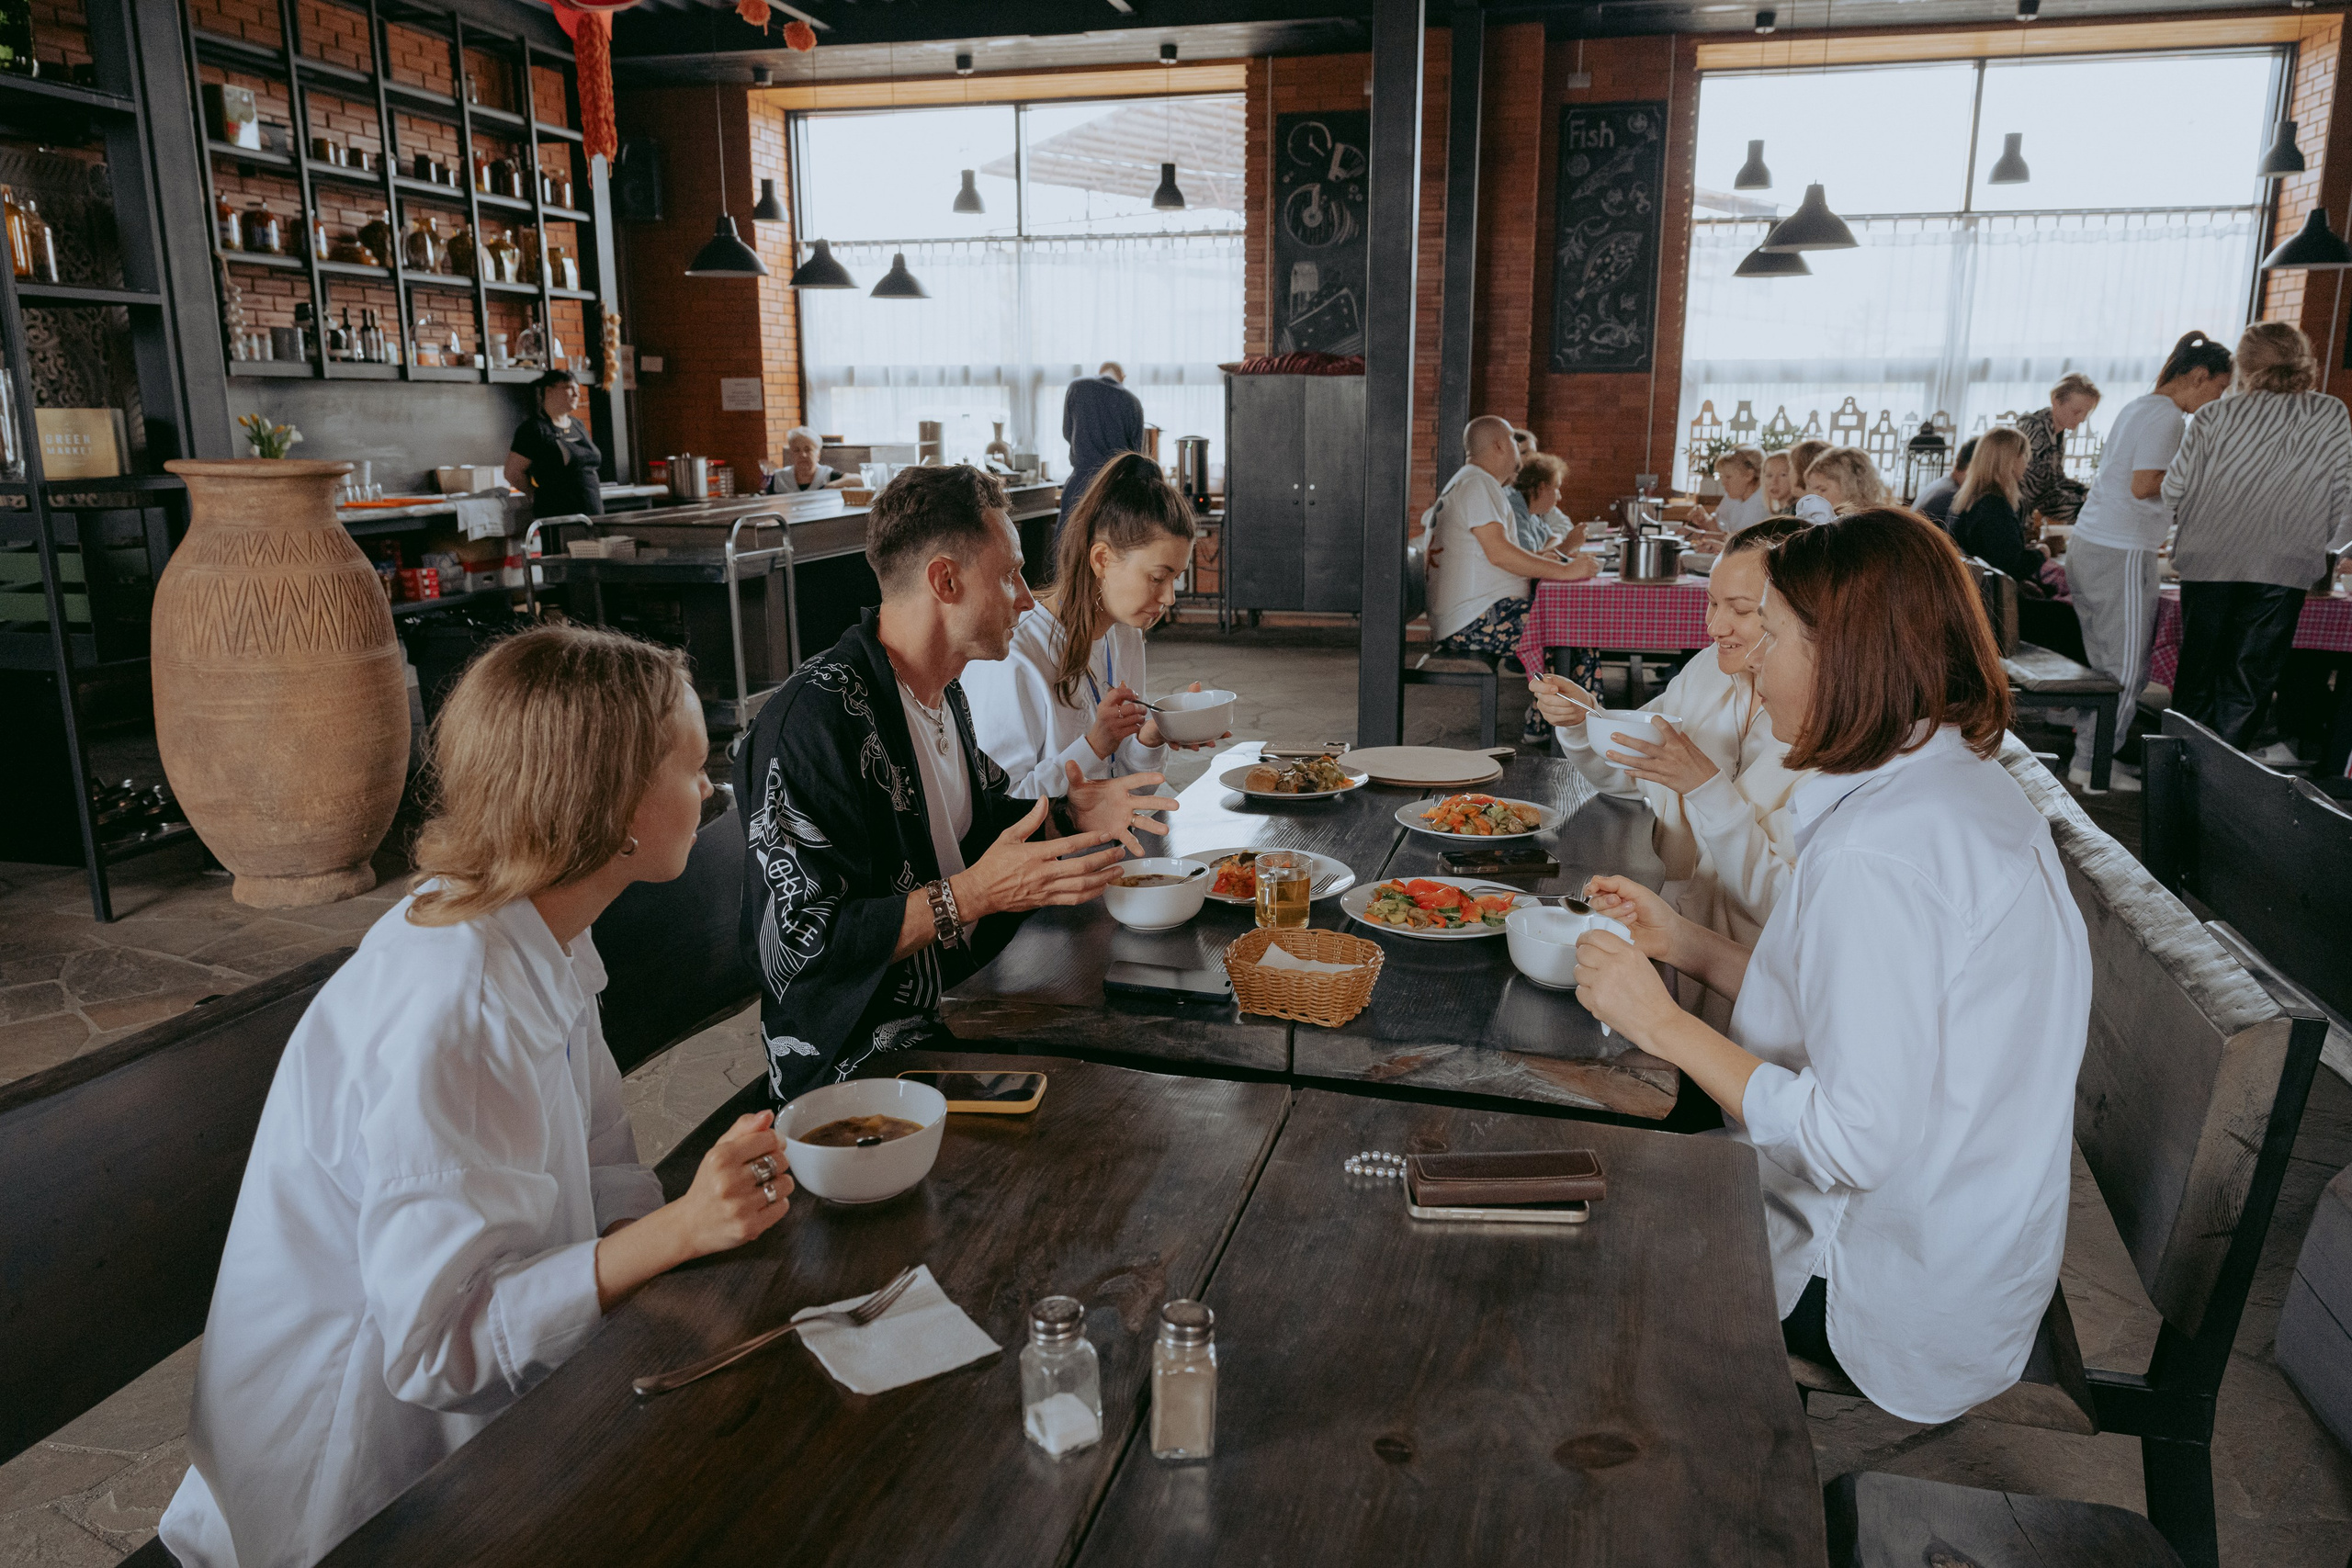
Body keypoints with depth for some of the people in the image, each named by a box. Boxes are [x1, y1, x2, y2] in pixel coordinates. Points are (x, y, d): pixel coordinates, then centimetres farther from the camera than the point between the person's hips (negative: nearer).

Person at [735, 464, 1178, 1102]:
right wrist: (973, 895, -27)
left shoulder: (943, 689, 10)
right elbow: (797, 947, -25)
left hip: (955, 1012, 9)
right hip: (858, 1068, -9)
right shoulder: (815, 717, -22)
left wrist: (1067, 819, 6)